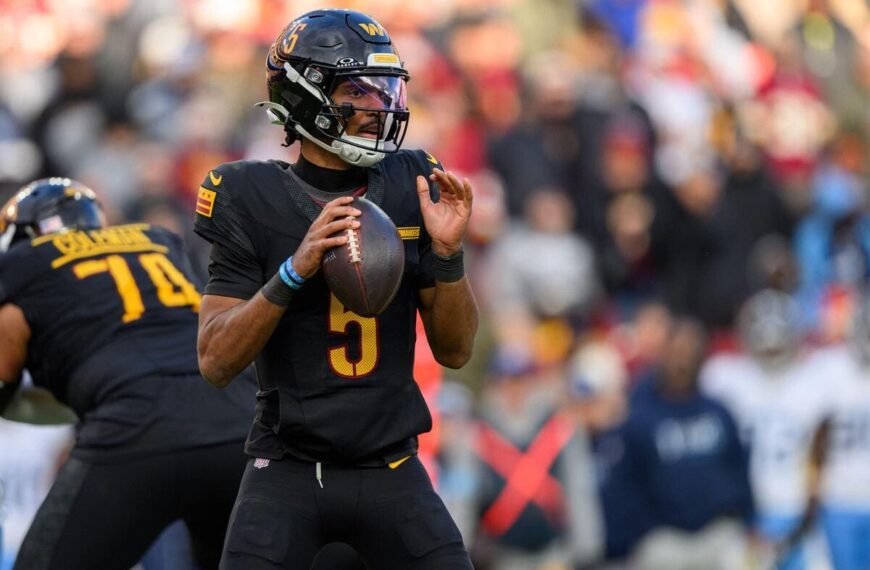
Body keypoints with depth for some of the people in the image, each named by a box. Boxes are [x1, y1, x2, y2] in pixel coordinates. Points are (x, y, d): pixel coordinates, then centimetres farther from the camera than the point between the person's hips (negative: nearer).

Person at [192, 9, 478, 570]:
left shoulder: (410, 189, 2)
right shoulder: (254, 201, -7)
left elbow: (456, 351, 4)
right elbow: (216, 361, -12)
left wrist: (447, 252, -12)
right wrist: (295, 270, -24)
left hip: (391, 467, 3)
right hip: (290, 467, -3)